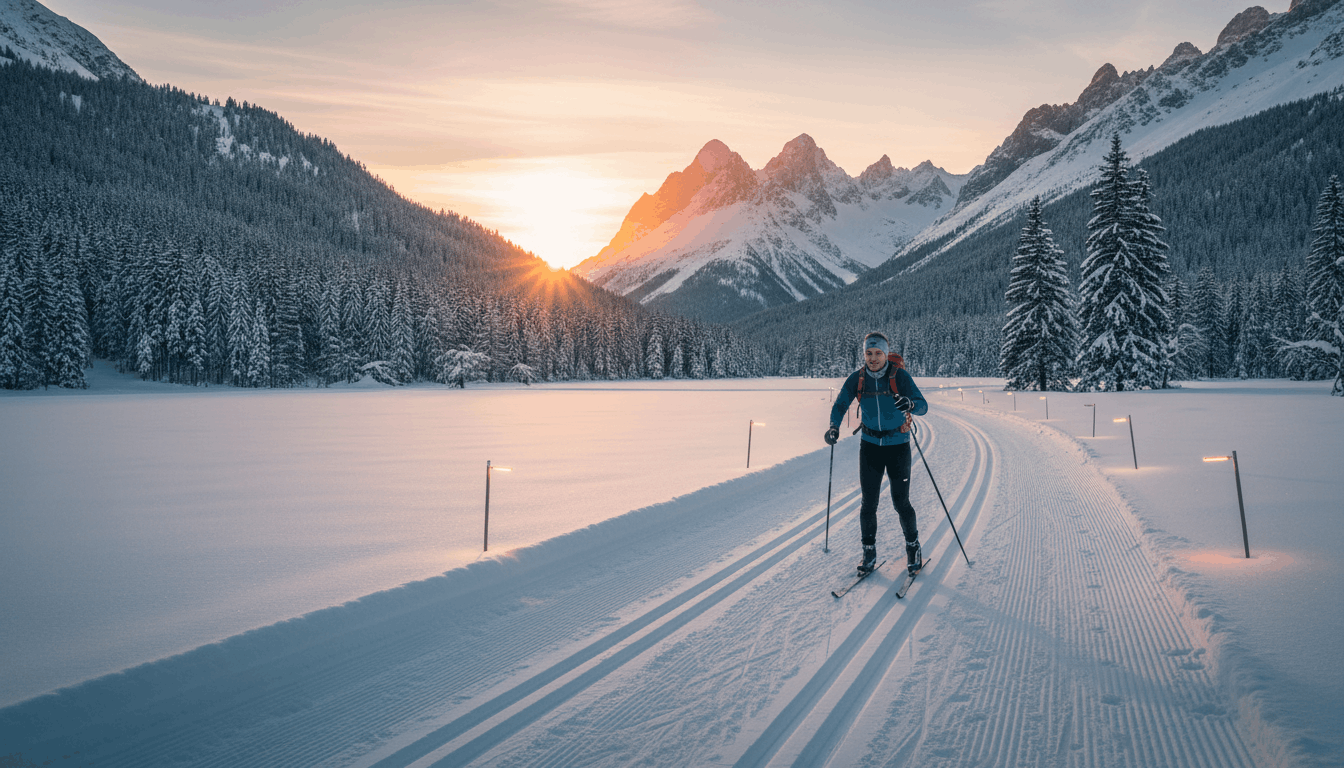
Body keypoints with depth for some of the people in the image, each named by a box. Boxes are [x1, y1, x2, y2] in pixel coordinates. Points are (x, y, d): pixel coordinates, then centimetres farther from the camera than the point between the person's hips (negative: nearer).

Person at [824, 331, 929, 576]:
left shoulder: (900, 376, -13)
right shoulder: (857, 378, -5)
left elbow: (923, 406, -17)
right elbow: (840, 405, 3)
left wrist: (911, 404, -40)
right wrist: (834, 426, -16)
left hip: (897, 445, -2)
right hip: (870, 445, 2)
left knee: (901, 502, 1)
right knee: (868, 503, 1)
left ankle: (913, 547, 26)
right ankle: (869, 553, 16)